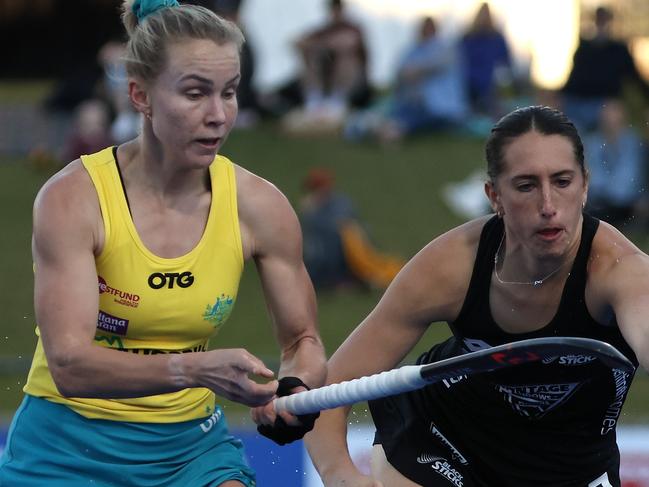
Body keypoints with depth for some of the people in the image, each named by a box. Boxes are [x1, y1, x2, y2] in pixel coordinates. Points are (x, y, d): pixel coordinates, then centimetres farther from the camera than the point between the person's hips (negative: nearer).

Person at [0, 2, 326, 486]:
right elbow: (69, 364, -27)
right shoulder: (73, 198, -18)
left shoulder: (258, 206, -7)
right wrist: (196, 369, -41)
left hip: (191, 445, 2)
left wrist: (296, 389, -20)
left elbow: (303, 340, 5)